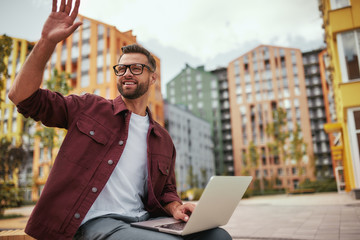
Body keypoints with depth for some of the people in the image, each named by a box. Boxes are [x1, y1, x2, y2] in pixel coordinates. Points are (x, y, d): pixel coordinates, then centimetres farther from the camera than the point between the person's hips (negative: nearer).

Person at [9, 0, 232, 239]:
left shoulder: (163, 139, 15)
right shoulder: (89, 108, 7)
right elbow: (23, 95, 4)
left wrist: (177, 208, -5)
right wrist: (47, 41, -8)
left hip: (143, 220, 4)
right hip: (96, 220, -3)